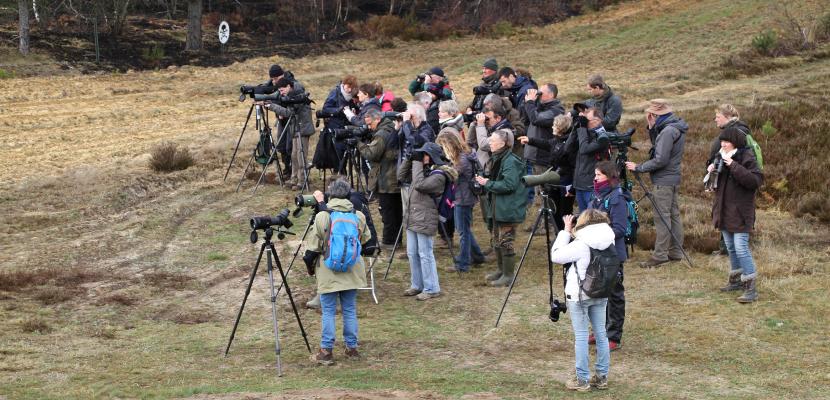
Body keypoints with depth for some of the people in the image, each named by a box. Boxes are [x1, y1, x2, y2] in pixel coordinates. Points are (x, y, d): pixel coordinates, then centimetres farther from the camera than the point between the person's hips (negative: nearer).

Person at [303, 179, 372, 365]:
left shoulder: (321, 217, -12)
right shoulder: (359, 216, -4)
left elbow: (313, 246, -5)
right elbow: (366, 238, 13)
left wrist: (310, 265, 12)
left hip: (328, 272, -3)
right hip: (352, 271, 3)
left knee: (328, 312, 3)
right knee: (350, 310, 12)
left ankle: (326, 351, 4)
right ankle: (352, 348, 17)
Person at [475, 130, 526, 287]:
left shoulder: (511, 162, -18)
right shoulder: (496, 159, 12)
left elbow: (508, 185, -26)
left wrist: (487, 183, -18)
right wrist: (484, 181, 2)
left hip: (507, 209, -10)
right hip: (496, 207, 10)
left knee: (505, 241, -4)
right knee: (496, 240, 17)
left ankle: (509, 274, 5)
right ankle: (502, 270, 30)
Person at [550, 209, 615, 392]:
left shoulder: (580, 245, -20)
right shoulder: (609, 243, -1)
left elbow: (556, 255, -12)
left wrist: (565, 231, -7)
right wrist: (571, 233, 5)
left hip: (579, 296, -6)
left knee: (581, 336, 1)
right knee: (601, 334, 12)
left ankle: (582, 380, 5)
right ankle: (602, 377, 19)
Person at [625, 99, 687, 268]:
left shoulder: (668, 131, -19)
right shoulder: (676, 127, 10)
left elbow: (660, 160, -21)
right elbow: (656, 145, 18)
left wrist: (638, 167, -13)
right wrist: (652, 129, 4)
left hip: (664, 181, -10)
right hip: (673, 178, 10)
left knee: (662, 217, -7)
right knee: (673, 215, 13)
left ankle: (660, 255, -6)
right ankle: (675, 251, 19)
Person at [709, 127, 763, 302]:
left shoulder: (747, 158, -13)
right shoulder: (722, 156, 10)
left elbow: (756, 181, -25)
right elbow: (717, 181, 24)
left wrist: (734, 167, -29)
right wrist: (712, 170, 0)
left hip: (740, 212, -8)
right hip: (724, 210, 8)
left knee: (741, 247, -14)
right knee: (731, 247, 17)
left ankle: (750, 288, -12)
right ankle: (736, 280, 30)